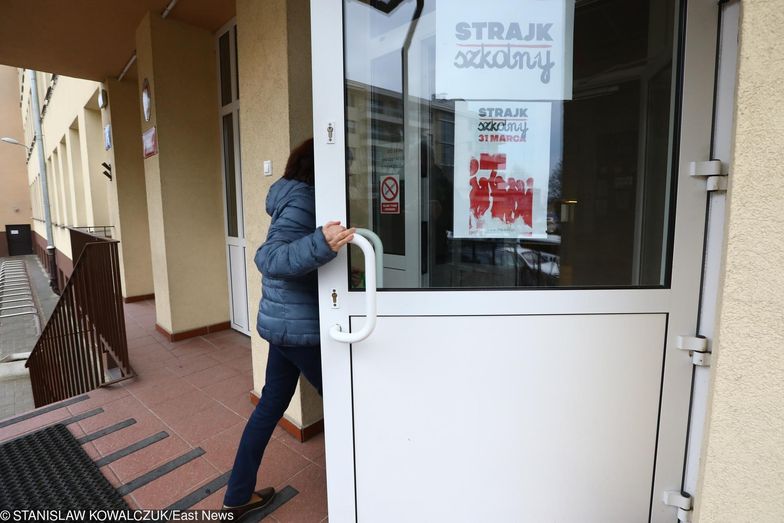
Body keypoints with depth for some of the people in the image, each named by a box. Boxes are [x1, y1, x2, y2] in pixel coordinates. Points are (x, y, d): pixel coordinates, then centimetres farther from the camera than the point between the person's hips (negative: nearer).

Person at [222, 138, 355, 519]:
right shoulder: (302, 199, -19)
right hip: (300, 327, -9)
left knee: (272, 403, 19)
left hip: (283, 322, 9)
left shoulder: (297, 196, 11)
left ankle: (239, 495, 35)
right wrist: (321, 245, -48)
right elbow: (269, 259, -31)